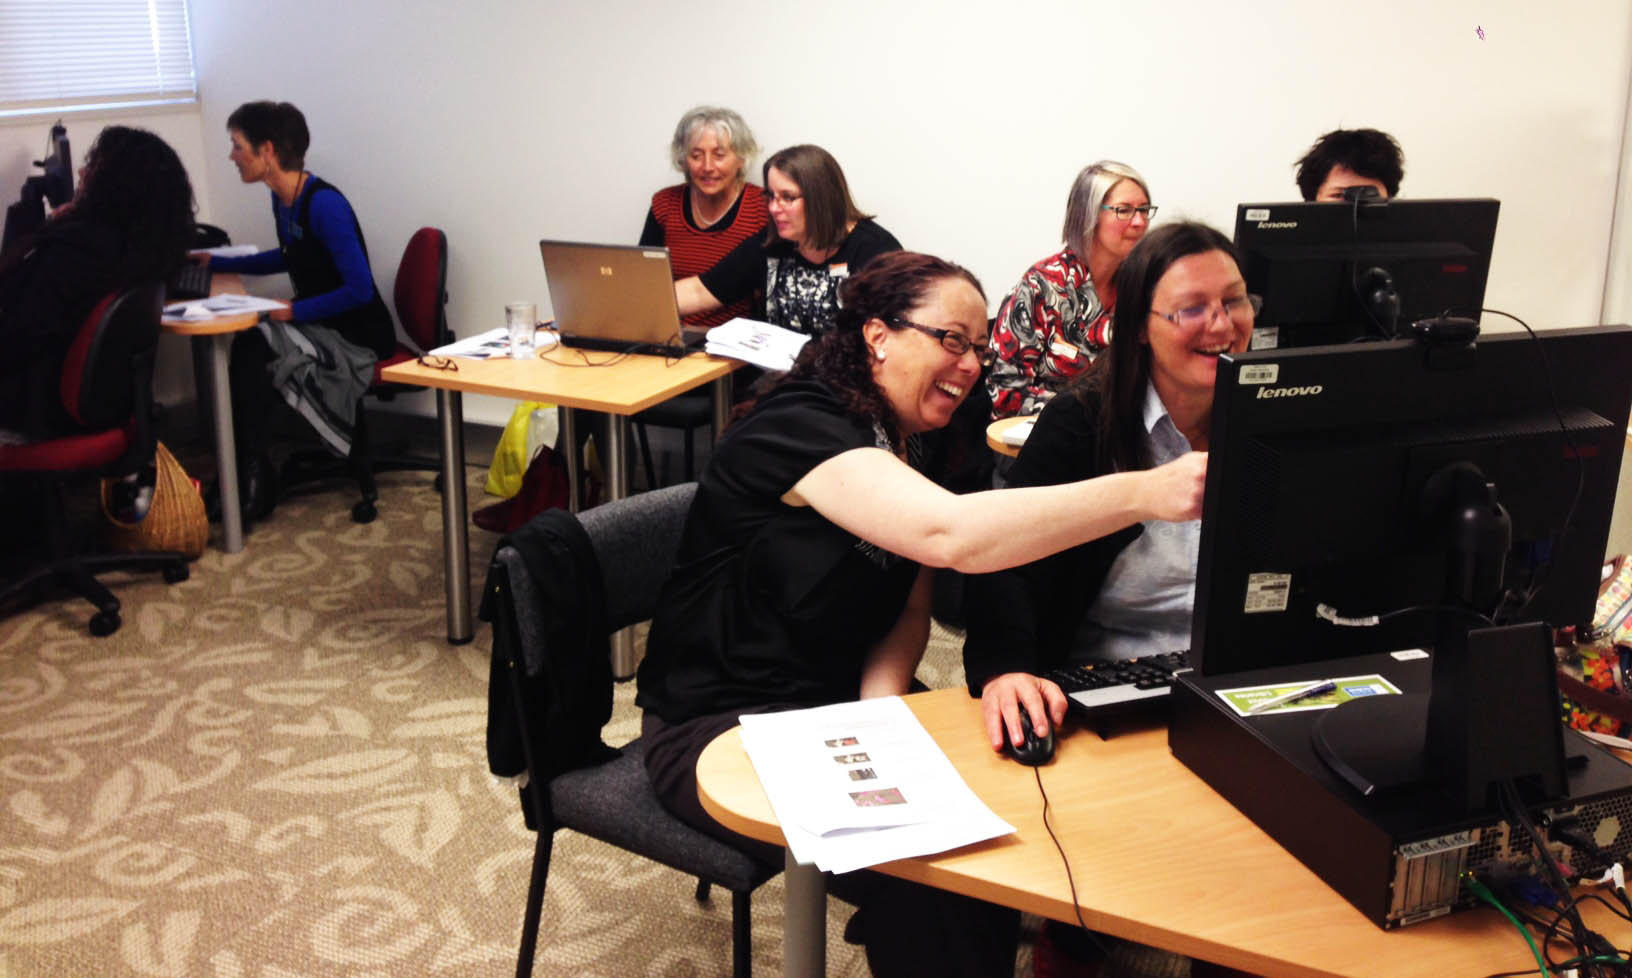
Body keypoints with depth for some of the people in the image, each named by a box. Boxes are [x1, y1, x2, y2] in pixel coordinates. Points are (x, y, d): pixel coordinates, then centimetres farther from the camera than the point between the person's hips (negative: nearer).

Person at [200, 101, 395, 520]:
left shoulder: (324, 204, -21)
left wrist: (295, 311, -20)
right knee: (245, 350, -16)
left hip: (358, 342, -8)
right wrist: (217, 262, 24)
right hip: (323, 332, 8)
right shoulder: (283, 200, 6)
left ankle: (251, 483, -12)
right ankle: (248, 474, -8)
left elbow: (360, 289, -24)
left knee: (252, 346, -24)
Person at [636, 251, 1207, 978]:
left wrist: (880, 699, -16)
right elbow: (950, 535, -40)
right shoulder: (799, 426, -24)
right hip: (724, 726, -7)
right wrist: (1144, 493, -44)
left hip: (846, 706, 8)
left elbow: (909, 609, 6)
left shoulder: (912, 445, 5)